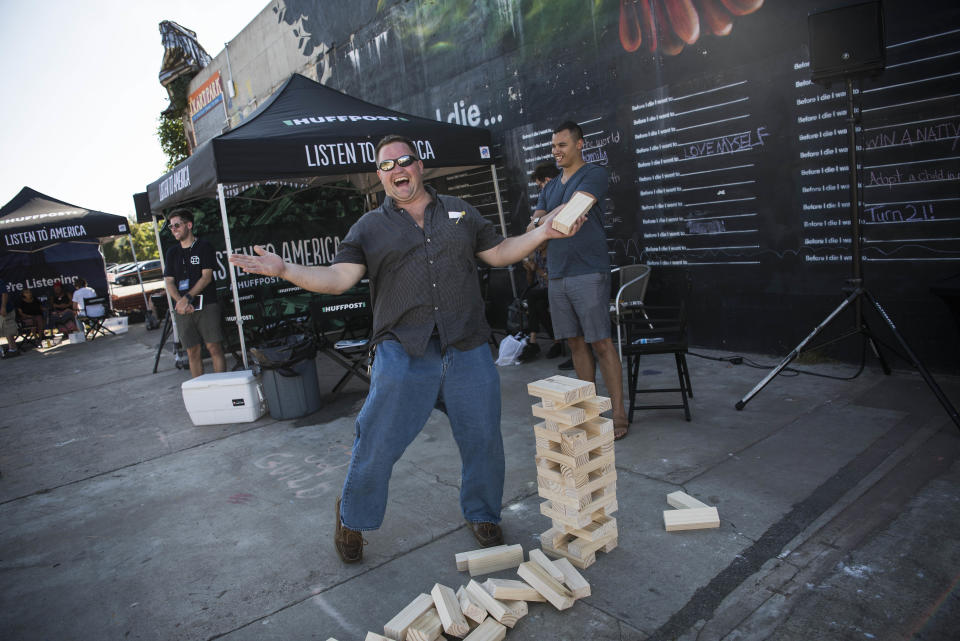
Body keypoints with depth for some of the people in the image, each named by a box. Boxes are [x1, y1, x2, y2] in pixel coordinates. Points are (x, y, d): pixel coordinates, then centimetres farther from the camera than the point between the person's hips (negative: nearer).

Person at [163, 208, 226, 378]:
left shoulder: (204, 247, 3)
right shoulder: (172, 252, 16)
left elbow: (206, 277, -6)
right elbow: (169, 281, 9)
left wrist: (188, 297, -15)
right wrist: (180, 301, -9)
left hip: (206, 305, -4)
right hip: (182, 309, 4)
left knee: (214, 347, -7)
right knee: (193, 352, 4)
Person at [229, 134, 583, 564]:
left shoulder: (459, 212, 15)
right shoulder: (369, 228, 9)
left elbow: (498, 254, 18)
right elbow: (338, 278, -2)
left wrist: (543, 233, 7)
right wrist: (285, 269, -17)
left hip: (468, 352, 2)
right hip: (403, 354, -2)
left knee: (482, 439, 9)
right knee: (377, 444, 3)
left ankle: (482, 516, 34)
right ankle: (352, 520, 29)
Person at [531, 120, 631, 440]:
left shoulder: (593, 174, -2)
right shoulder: (550, 187, 20)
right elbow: (534, 225, 9)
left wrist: (544, 220, -7)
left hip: (588, 272, -7)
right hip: (557, 274, 7)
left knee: (601, 342, -6)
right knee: (576, 342, 10)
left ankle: (618, 412, 2)